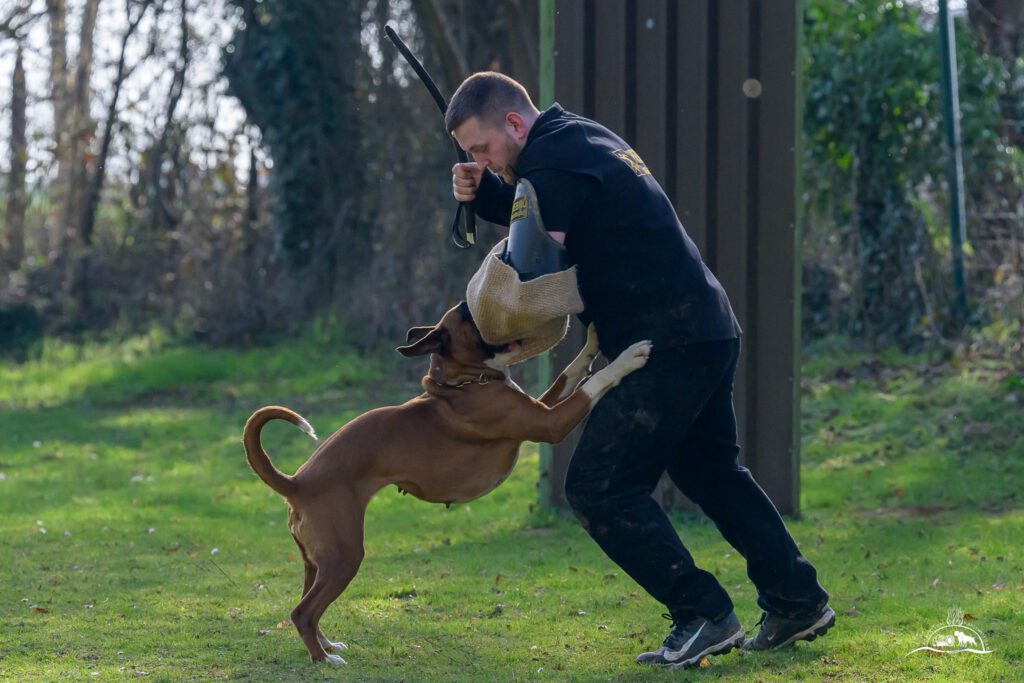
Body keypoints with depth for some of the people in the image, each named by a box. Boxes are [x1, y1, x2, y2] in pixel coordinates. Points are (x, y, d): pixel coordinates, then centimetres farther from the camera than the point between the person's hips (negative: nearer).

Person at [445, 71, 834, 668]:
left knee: (600, 487, -7)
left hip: (669, 345, -11)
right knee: (712, 471, 24)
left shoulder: (554, 165, -15)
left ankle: (704, 617, -6)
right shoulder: (582, 137, 16)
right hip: (708, 329, 11)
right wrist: (484, 193, 4)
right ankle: (798, 602, 30)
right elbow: (541, 217, 23)